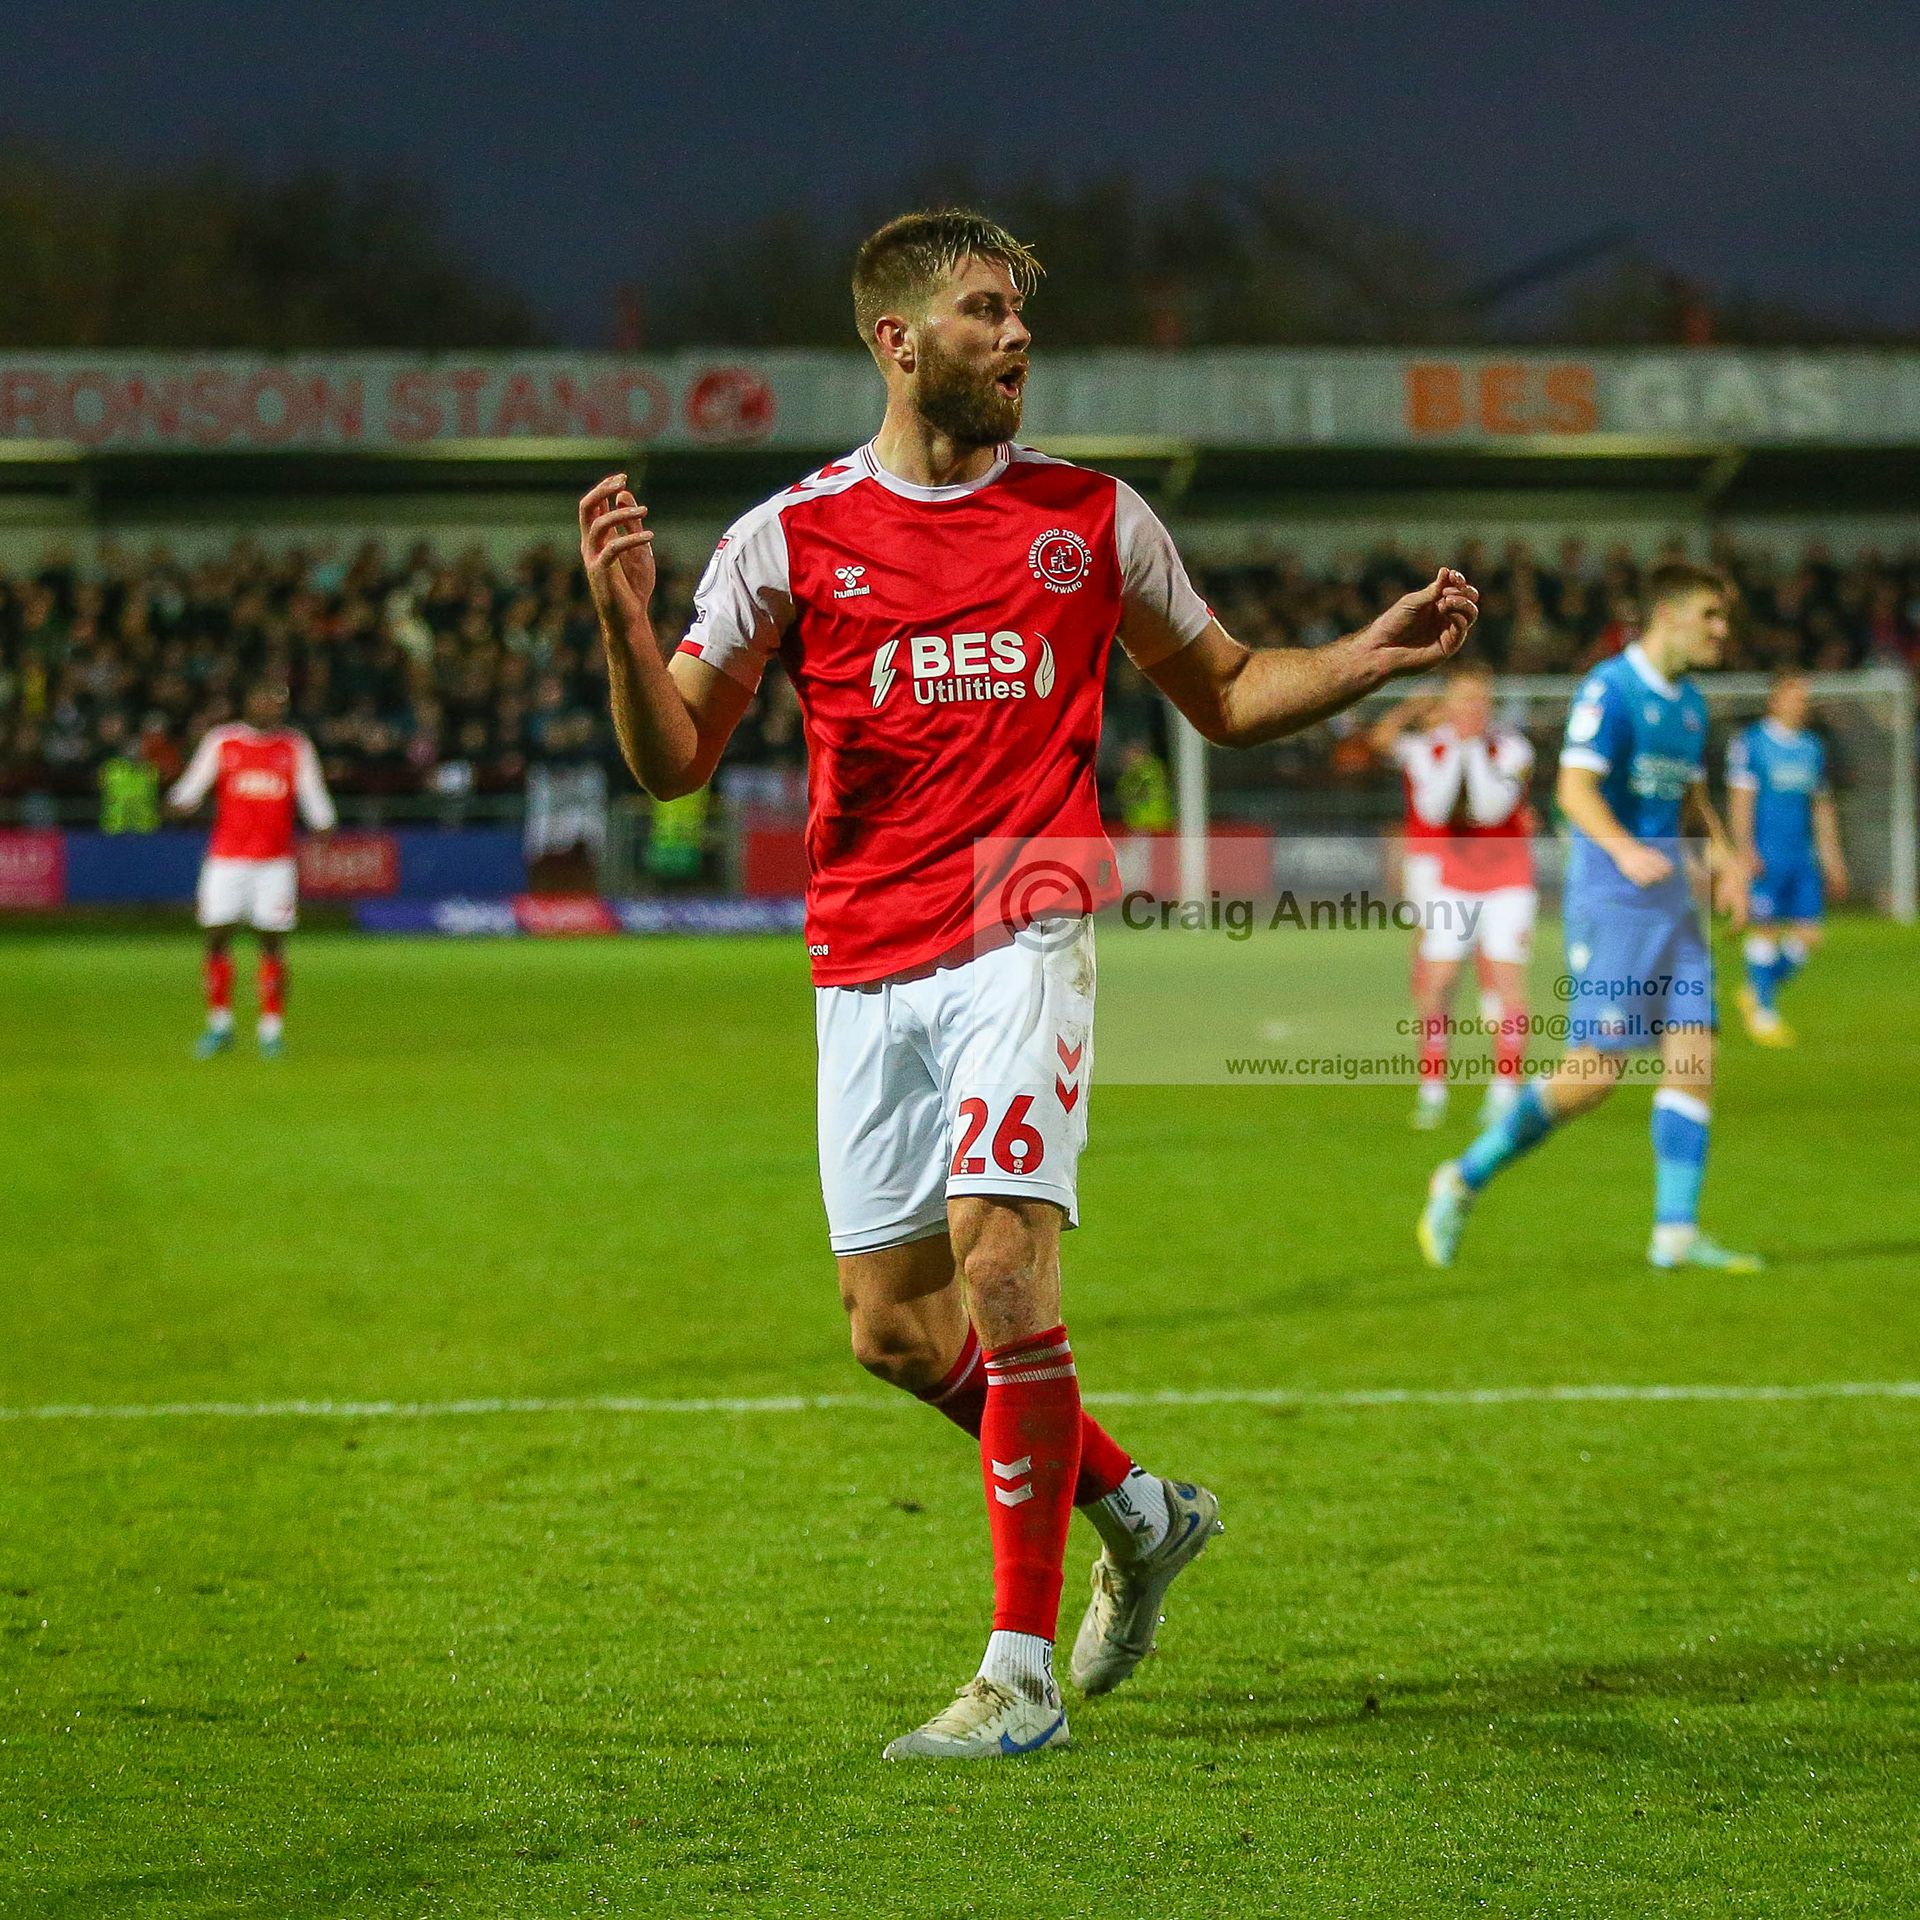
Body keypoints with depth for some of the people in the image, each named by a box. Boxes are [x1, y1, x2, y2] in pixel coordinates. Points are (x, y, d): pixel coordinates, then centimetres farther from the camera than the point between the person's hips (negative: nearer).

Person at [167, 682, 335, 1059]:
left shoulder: (296, 748, 7)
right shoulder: (221, 742, 4)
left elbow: (312, 795, 4)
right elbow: (193, 784, 1)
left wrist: (324, 823, -15)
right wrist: (181, 801, -21)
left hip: (275, 861, 0)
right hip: (226, 857, 0)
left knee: (271, 944, -2)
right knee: (217, 939, -2)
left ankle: (271, 1030, 6)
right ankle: (219, 1024, 12)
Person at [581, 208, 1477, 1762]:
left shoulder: (1094, 518, 8)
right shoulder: (793, 536, 5)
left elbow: (1224, 693, 20)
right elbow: (674, 762, 5)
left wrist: (1377, 656, 4)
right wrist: (625, 625, -14)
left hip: (1022, 945, -2)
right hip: (862, 973, 2)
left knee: (1000, 1264, -18)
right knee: (894, 1328, 5)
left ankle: (1023, 1674, -12)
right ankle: (1136, 1511, 29)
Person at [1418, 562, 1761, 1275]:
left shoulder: (1689, 705, 15)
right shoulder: (1611, 689, -11)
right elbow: (1576, 789, -20)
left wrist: (1724, 851, 10)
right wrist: (1624, 849, -37)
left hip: (1669, 903, 8)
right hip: (1610, 902, -8)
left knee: (1694, 1055, -2)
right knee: (1598, 1069, -9)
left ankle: (1676, 1231, 0)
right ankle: (1465, 1181, 5)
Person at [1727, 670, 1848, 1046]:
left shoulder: (1812, 747, 16)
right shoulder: (1750, 742, -3)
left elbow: (1822, 805, 21)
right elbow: (1740, 798, -7)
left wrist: (1833, 858, 19)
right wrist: (1744, 848, -18)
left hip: (1803, 856, 6)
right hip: (1765, 855, -6)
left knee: (1808, 934, 0)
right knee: (1765, 930, -4)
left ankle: (1757, 993, 19)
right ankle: (1763, 1012, 6)